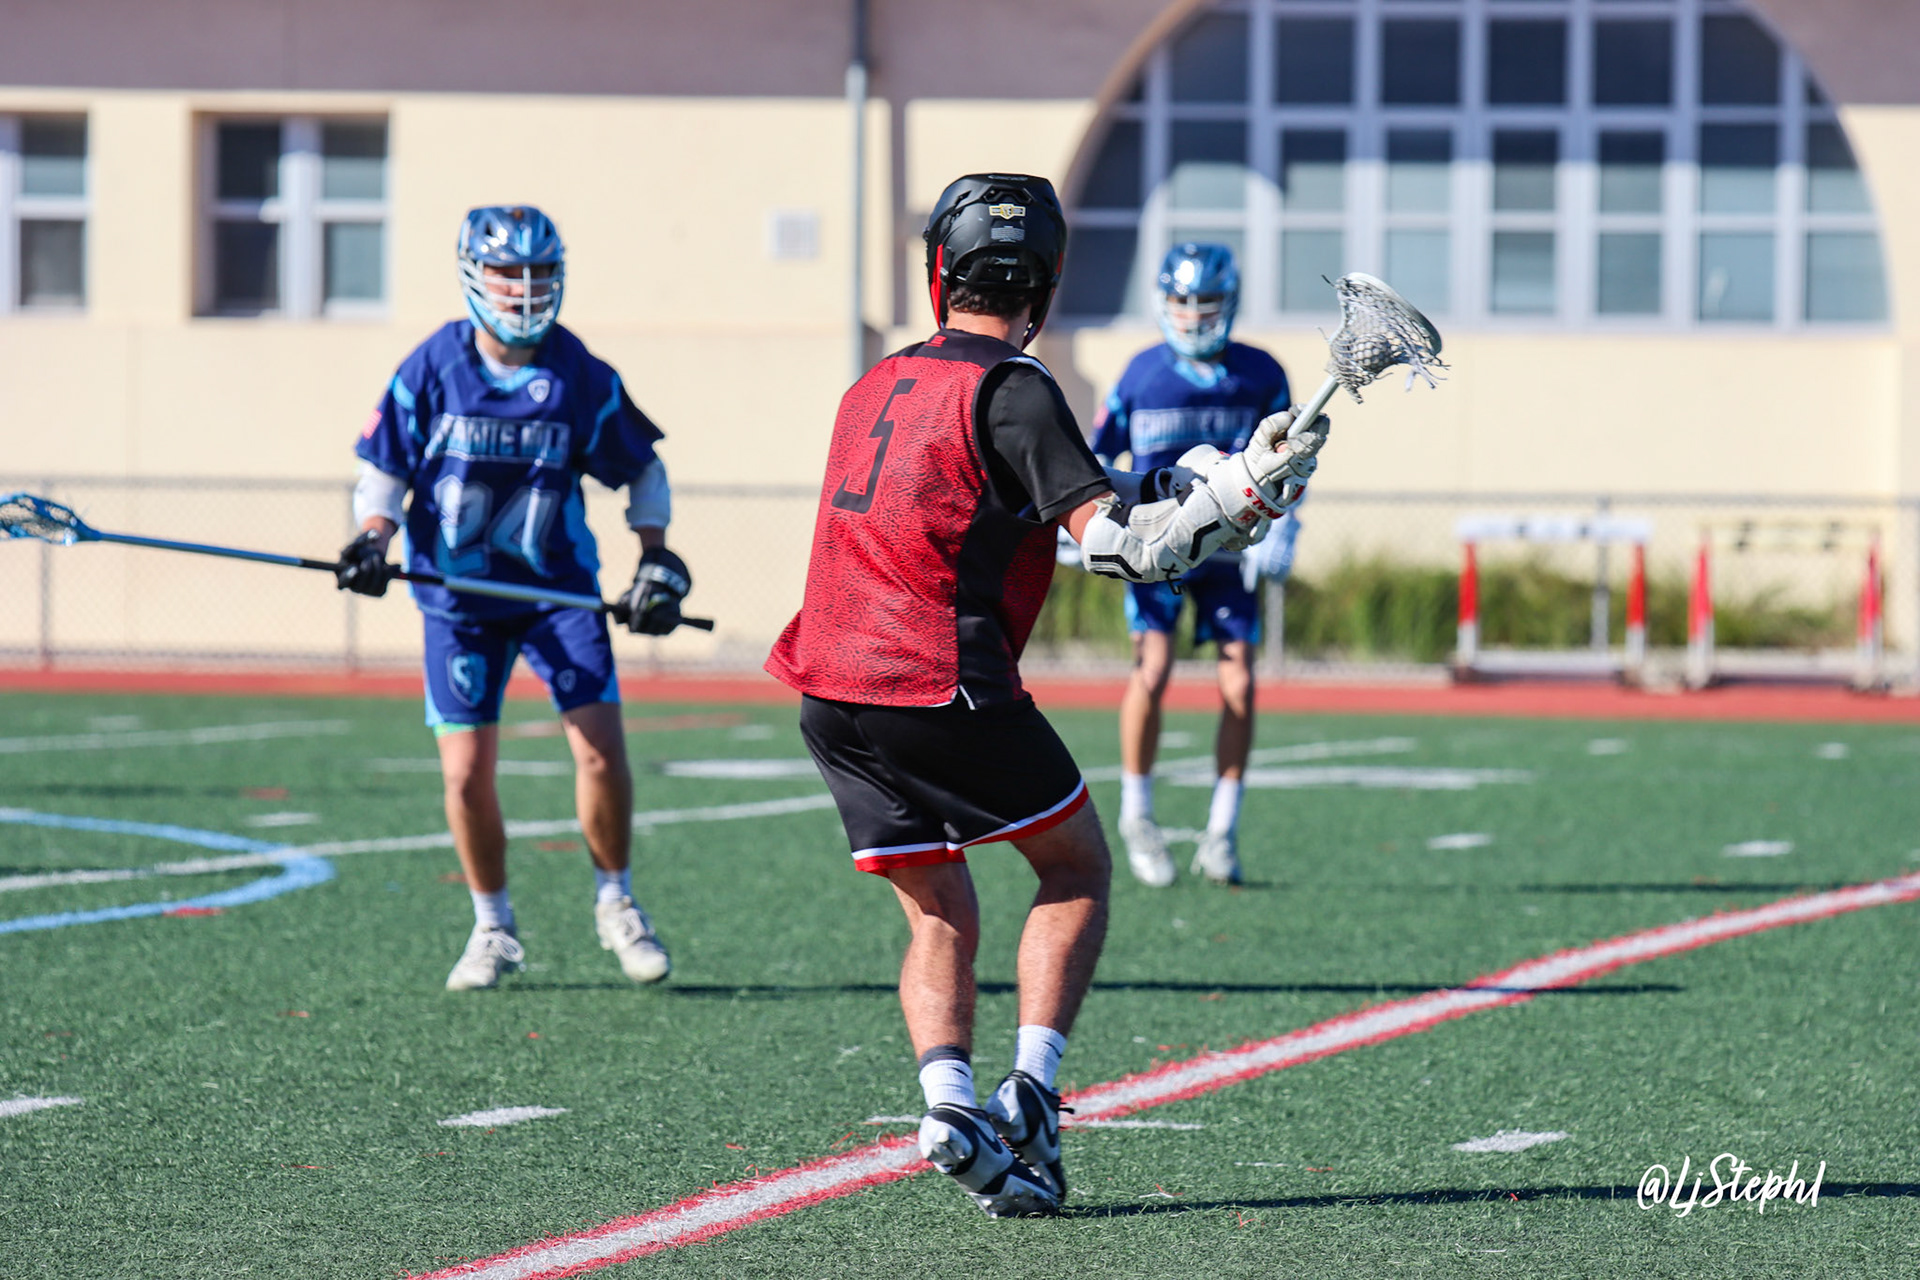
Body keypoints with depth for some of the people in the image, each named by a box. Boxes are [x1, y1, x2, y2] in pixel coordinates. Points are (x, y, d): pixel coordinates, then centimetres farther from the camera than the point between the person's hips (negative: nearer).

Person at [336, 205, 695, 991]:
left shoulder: (583, 379, -5)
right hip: (457, 596, 0)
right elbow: (382, 469, 1)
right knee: (465, 772, -5)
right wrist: (372, 541, -16)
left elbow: (643, 469, 9)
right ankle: (493, 929, 14)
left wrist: (657, 559, 1)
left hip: (558, 587, 0)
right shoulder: (430, 371, -8)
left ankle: (614, 902, 13)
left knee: (600, 747, -10)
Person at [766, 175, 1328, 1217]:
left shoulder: (881, 382, 16)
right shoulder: (1010, 390, -7)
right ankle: (1029, 1096, -2)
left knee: (939, 918, 14)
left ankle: (948, 1102, -9)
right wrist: (1241, 495, -8)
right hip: (945, 692, -6)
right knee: (1078, 868, 13)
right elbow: (1118, 542, -15)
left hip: (832, 698, 6)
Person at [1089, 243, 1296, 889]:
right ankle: (1136, 814, 0)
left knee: (1239, 685, -6)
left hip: (1228, 546, 2)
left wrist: (1279, 533, -4)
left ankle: (1222, 834, 6)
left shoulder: (1261, 376, -1)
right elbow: (1099, 455, 8)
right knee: (1152, 668, -18)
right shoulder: (1142, 374, -3)